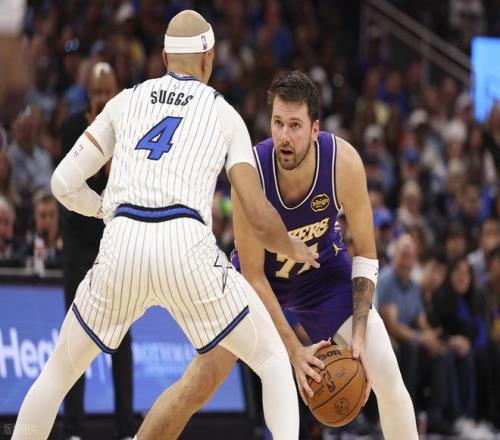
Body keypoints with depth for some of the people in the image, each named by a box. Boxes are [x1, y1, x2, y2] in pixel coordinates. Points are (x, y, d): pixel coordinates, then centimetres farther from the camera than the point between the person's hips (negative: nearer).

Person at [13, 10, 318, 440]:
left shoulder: (125, 102, 21)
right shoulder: (226, 114, 17)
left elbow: (64, 184, 18)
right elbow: (261, 219, 10)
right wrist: (296, 250, 31)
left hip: (122, 244, 2)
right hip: (186, 244, -2)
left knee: (59, 370, 22)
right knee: (273, 359, 15)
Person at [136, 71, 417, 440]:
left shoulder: (344, 162, -30)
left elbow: (365, 254, -16)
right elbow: (252, 275, -23)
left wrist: (358, 337, -25)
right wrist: (294, 350, -27)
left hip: (325, 271, 1)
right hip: (260, 274, -1)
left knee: (388, 377, -13)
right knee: (198, 383, -9)